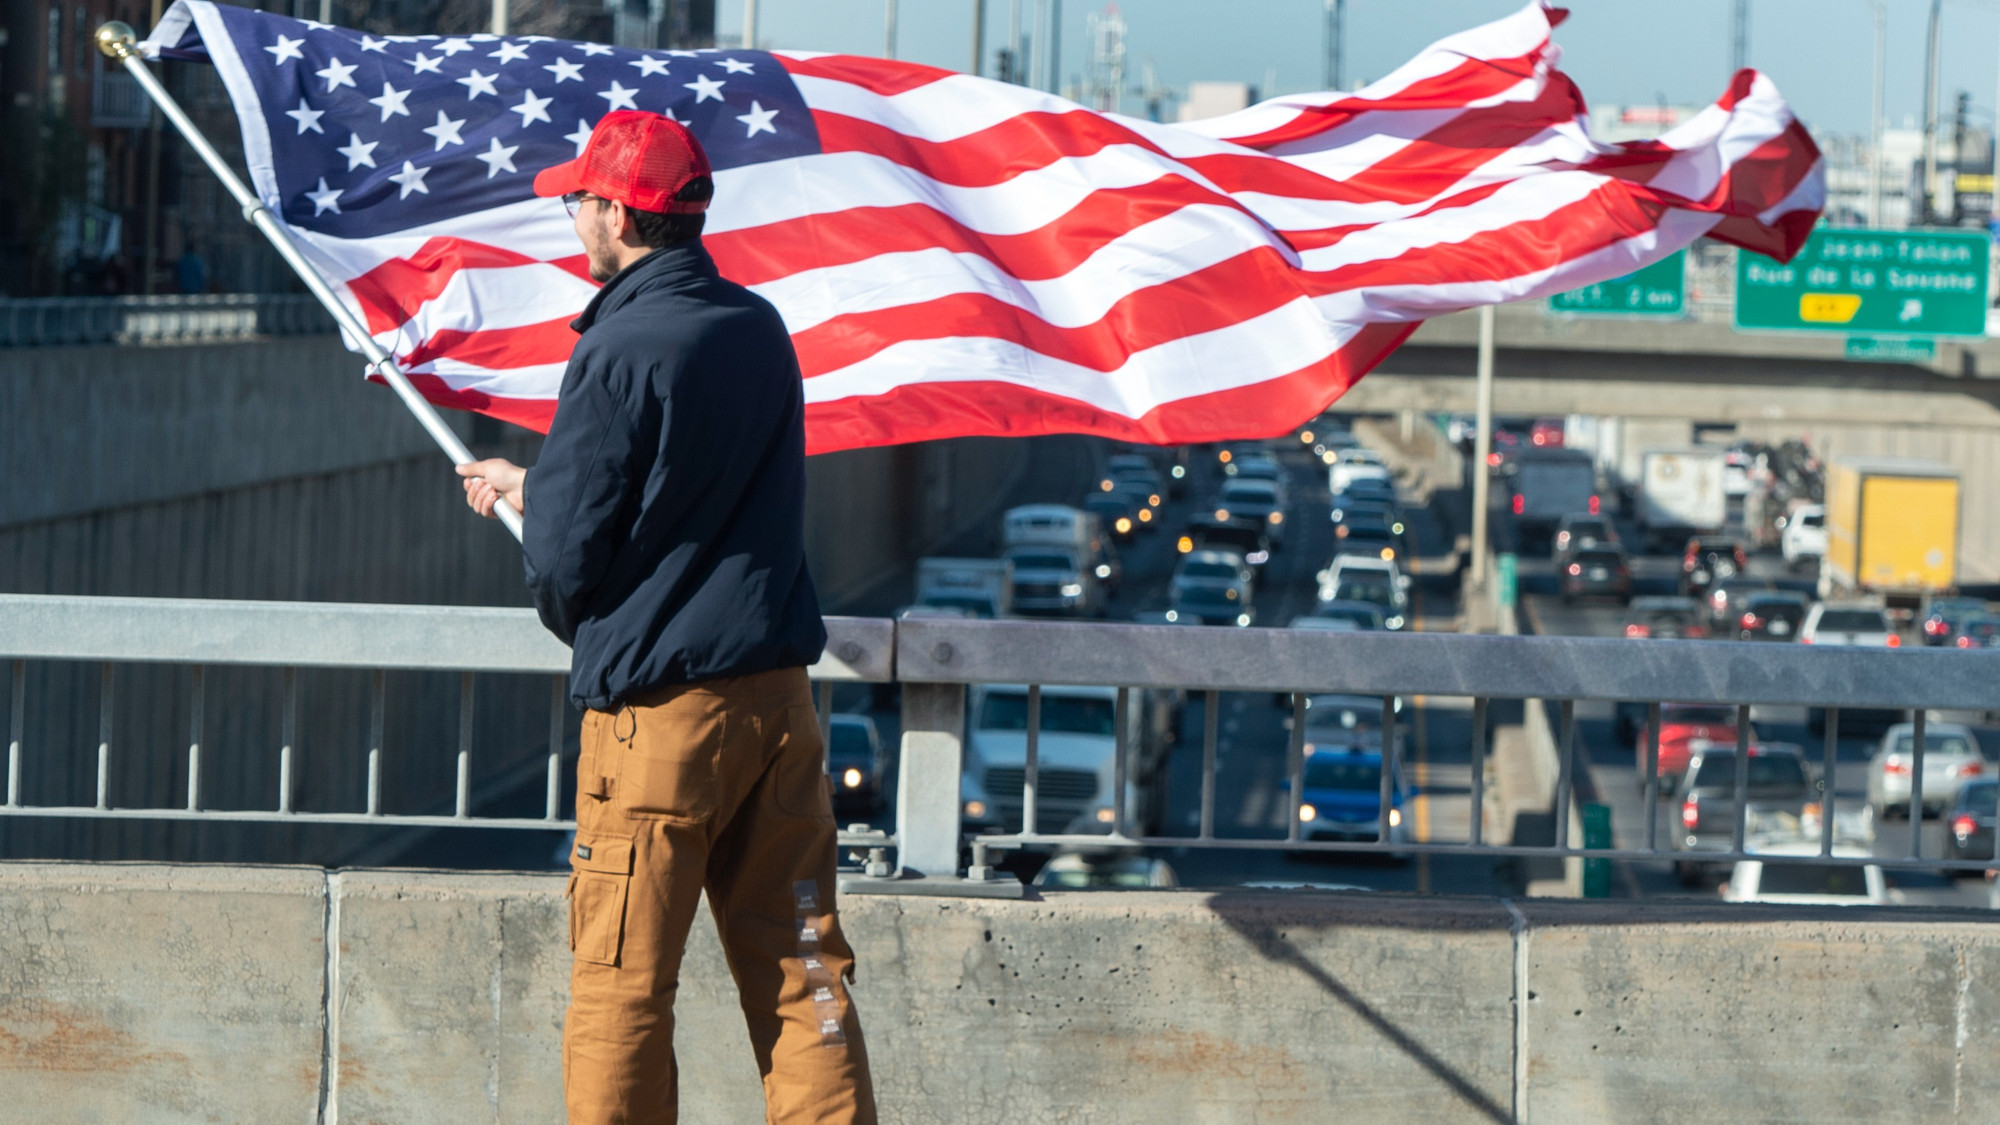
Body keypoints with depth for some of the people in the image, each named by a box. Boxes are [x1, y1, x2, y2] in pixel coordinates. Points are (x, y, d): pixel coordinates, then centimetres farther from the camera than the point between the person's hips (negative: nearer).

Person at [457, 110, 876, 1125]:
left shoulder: (619, 354, -14)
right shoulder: (760, 330, 9)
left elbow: (566, 552, -13)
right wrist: (531, 484, 31)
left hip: (657, 708, -6)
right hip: (777, 692, 7)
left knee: (621, 986, 3)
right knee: (801, 973, 6)